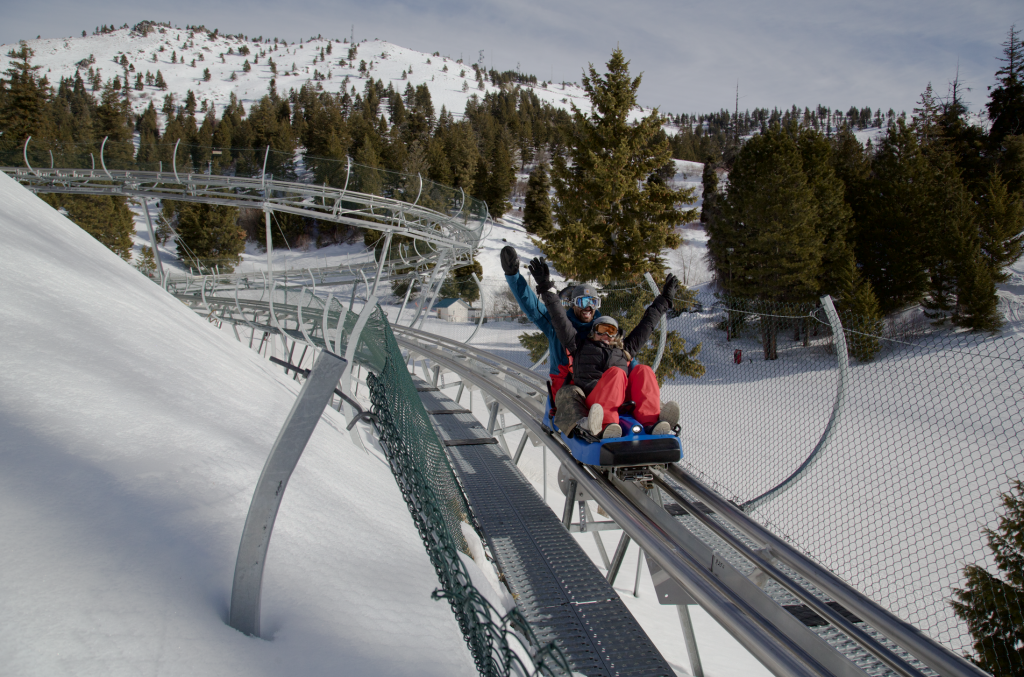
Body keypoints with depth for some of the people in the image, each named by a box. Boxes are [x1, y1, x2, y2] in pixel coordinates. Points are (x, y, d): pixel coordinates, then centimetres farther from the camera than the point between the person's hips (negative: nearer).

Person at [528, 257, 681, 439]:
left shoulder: (624, 349, 38)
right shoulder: (581, 346, 29)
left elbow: (647, 324, 44)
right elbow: (560, 320, 22)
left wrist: (664, 300, 50)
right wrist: (546, 289, 17)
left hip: (625, 401, 4)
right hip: (594, 400, -3)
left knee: (643, 371, -21)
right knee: (616, 373, -31)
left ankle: (651, 422, -46)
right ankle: (607, 425, -59)